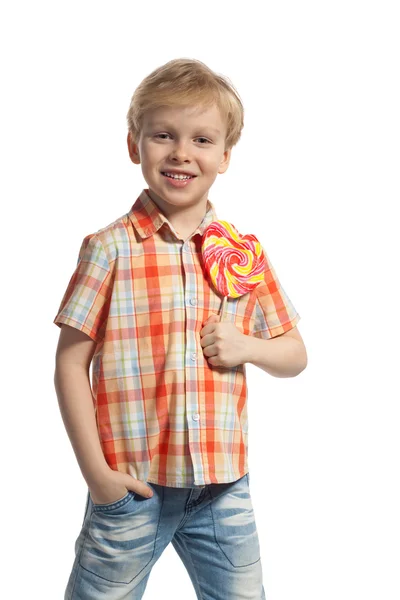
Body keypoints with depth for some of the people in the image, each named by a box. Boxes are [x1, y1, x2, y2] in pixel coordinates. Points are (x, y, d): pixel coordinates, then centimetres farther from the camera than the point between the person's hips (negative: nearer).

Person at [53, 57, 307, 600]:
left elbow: (295, 356, 11)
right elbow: (70, 364, -6)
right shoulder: (110, 249, -7)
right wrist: (95, 470, -10)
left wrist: (247, 346, -9)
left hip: (223, 487, 3)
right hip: (130, 485, -3)